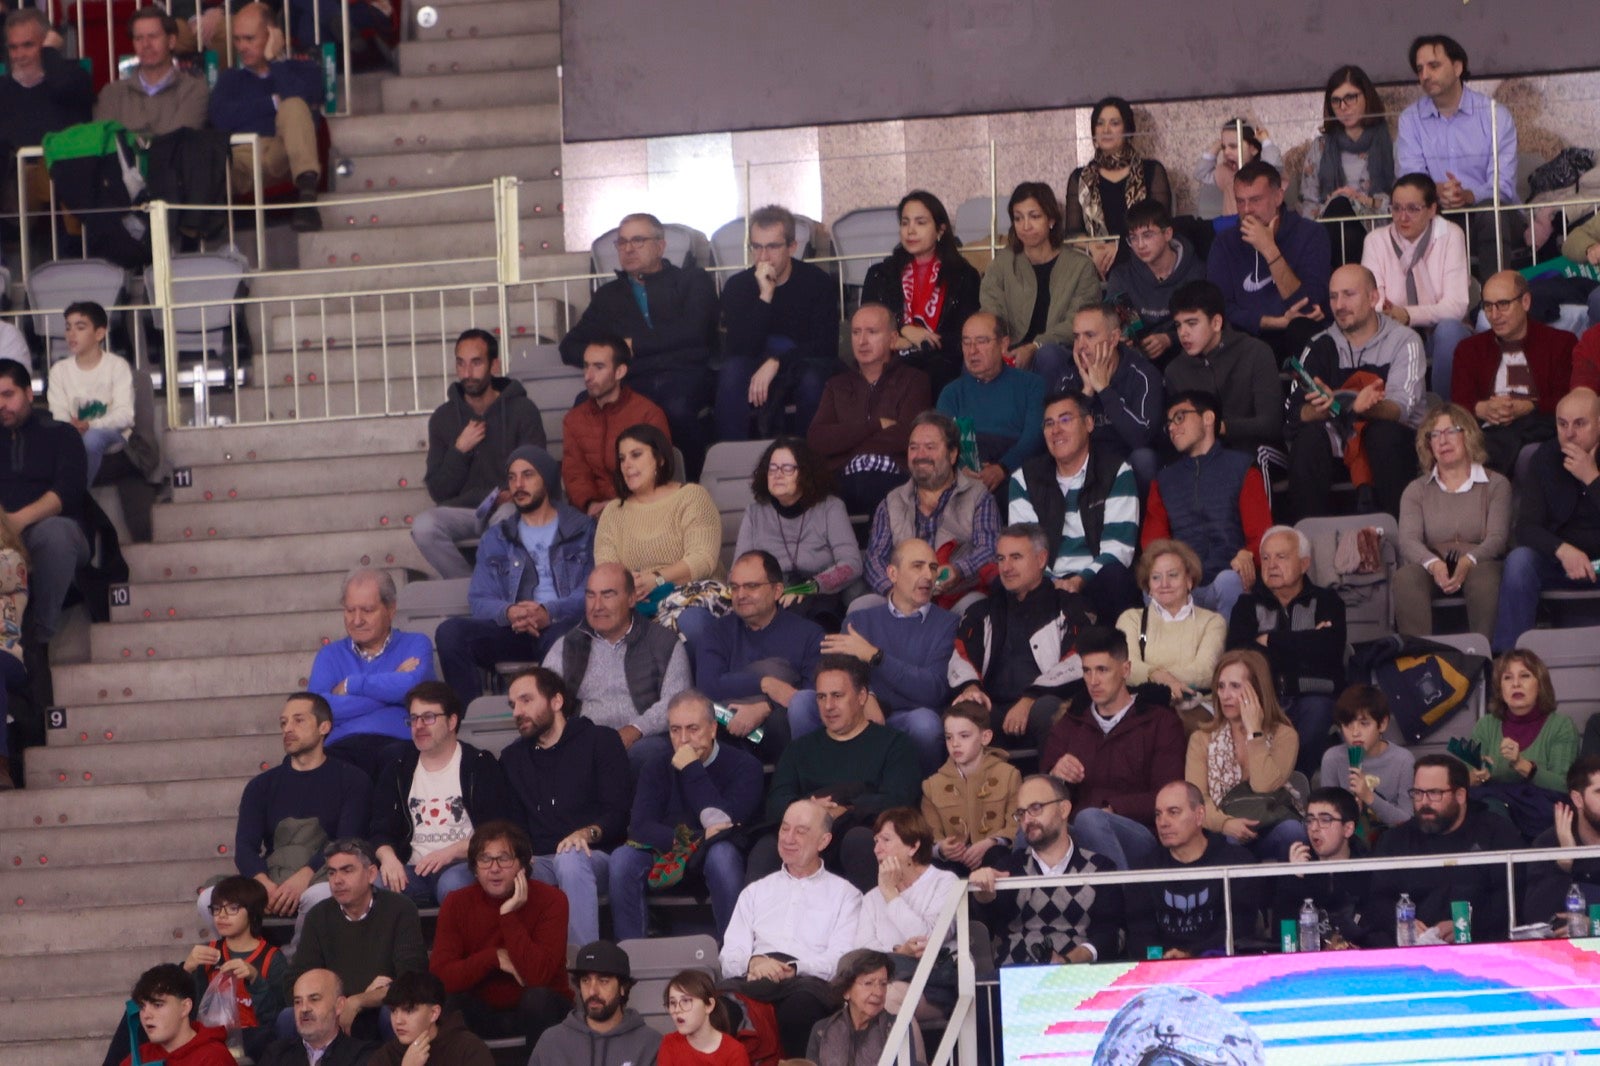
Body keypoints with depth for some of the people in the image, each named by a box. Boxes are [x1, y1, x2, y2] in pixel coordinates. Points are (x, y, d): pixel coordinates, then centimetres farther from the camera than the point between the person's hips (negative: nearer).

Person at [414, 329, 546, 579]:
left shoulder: (522, 410, 3)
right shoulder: (443, 417, 9)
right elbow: (438, 492, 7)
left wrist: (513, 495, -19)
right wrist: (459, 450, -8)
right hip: (461, 511, 2)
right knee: (423, 526, -30)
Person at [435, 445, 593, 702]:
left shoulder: (583, 529, 15)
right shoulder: (496, 538, 24)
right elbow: (479, 599, 12)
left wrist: (551, 612, -19)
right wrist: (508, 612, -13)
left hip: (563, 625, -3)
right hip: (514, 630, 3)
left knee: (569, 637, -41)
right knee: (450, 632, -25)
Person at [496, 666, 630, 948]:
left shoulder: (600, 742, 10)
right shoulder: (512, 758, 25)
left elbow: (619, 813, 0)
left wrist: (588, 833, -21)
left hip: (592, 857, -2)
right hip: (537, 862, 3)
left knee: (570, 860, -40)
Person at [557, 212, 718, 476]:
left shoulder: (692, 280, 19)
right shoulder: (608, 295, 30)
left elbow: (692, 331, 0)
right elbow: (570, 347, 24)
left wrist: (634, 345, 1)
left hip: (687, 375, -2)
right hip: (635, 383, 3)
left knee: (676, 407, -40)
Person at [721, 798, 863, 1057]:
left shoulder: (844, 894, 20)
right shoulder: (755, 891, 31)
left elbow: (842, 959, 3)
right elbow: (730, 956, 17)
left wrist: (792, 968, -16)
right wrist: (753, 963, -8)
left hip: (810, 980, -1)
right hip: (755, 981, 2)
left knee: (804, 997, -41)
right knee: (724, 995, -37)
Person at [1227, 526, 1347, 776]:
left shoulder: (1326, 602, 16)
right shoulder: (1248, 605, 20)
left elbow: (1329, 646, -7)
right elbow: (1236, 653, -2)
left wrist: (1269, 641, 0)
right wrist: (1305, 642, -2)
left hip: (1311, 697, 0)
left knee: (1316, 709, -36)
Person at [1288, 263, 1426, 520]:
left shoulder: (1403, 341, -3)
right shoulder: (1321, 346, 5)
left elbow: (1401, 409, -18)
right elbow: (1297, 411, -8)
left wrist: (1370, 407, -41)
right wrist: (1322, 408, -32)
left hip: (1395, 442, -2)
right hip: (1338, 442, 2)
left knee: (1384, 433, -34)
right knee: (1308, 437, -28)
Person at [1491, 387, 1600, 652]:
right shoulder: (1547, 457, 0)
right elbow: (1526, 526, -7)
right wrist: (1562, 550, -27)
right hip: (1560, 559, 2)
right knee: (1519, 560, -27)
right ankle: (1507, 657, -27)